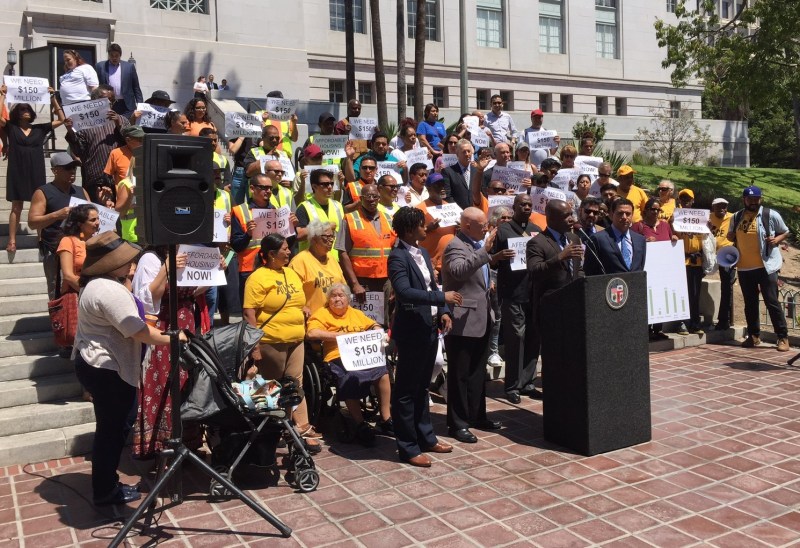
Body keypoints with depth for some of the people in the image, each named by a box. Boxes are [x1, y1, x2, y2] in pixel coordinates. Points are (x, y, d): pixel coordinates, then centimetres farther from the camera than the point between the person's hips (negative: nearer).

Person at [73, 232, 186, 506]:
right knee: (113, 429, 1)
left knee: (110, 428, 18)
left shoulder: (98, 284, 11)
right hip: (107, 369, -11)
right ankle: (105, 491, 13)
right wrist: (172, 339, -14)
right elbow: (138, 331, -24)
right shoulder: (109, 290, -24)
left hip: (95, 364, 11)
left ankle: (106, 485, 29)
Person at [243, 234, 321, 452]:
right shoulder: (258, 277, -11)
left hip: (296, 341, 7)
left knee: (296, 383, 7)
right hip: (271, 342, -7)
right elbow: (249, 312, -15)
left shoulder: (291, 273, 13)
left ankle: (303, 429, 11)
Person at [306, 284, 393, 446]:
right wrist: (338, 335, -9)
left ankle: (385, 420, -14)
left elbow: (373, 325, 34)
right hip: (338, 358, -4)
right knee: (351, 378, -35)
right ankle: (361, 425, -21)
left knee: (382, 372, -25)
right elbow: (311, 333, -8)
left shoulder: (356, 313, 26)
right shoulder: (322, 314, 10)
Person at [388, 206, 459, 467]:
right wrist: (442, 297, -26)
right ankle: (408, 447, 12)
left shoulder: (423, 252, 12)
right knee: (406, 389, 2)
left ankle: (425, 437, 32)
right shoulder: (398, 257, -15)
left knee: (422, 386, 19)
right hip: (411, 330, -9)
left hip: (430, 327, 9)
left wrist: (443, 311, 3)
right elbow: (404, 292, -28)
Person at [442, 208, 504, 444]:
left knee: (478, 372, 18)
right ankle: (458, 423, 9)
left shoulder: (477, 245, 14)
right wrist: (485, 250, -37)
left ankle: (476, 415, 31)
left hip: (480, 318, 10)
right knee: (459, 374, 0)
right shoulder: (455, 246, -14)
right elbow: (459, 270, -36)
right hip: (463, 321, -10)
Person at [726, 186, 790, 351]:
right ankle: (754, 336, 21)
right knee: (750, 303, 11)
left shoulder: (771, 215, -2)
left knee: (772, 302, -5)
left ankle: (783, 337, 3)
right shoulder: (737, 217, 9)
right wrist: (732, 236, -2)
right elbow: (731, 236, 21)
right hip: (744, 267, 4)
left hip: (766, 266, -4)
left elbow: (785, 232, 8)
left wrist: (776, 239, -12)